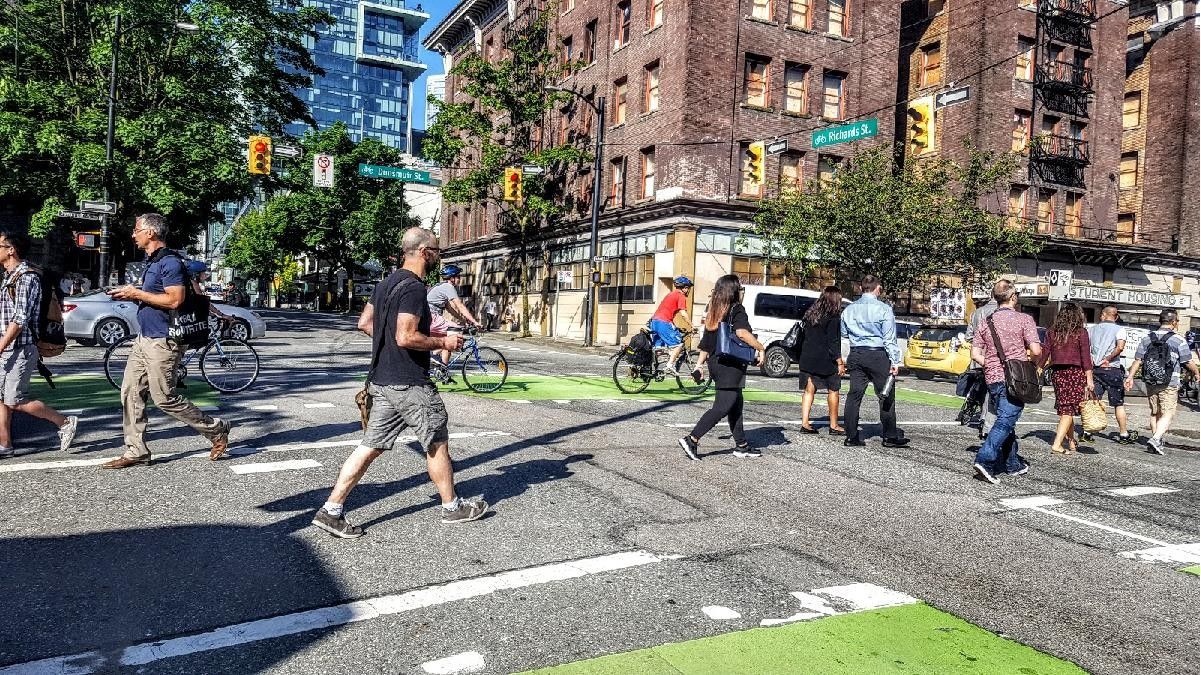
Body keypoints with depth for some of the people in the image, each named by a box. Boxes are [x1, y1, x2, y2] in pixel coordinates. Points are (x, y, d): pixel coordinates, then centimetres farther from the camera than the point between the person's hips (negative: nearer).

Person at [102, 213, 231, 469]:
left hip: (163, 342, -10)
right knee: (130, 393, 8)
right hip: (144, 338, 10)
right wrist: (131, 295, 8)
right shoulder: (152, 261, 16)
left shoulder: (170, 262, -16)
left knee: (165, 398, -5)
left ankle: (216, 429, 9)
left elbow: (174, 300, -25)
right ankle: (135, 451, 14)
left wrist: (137, 293, -17)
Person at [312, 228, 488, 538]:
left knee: (370, 447, 9)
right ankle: (452, 507, 22)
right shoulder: (414, 288, -18)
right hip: (410, 385, -9)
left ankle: (331, 510, 8)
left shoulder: (386, 283, 12)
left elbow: (364, 322, 18)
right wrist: (443, 342, -13)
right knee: (437, 445, 8)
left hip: (383, 382, 9)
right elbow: (406, 338, -26)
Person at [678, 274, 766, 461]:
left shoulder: (713, 311, 12)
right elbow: (742, 332, -27)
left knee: (736, 404, 16)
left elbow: (706, 340, 15)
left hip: (716, 362, 9)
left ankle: (742, 445, 22)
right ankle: (692, 439, -12)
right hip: (731, 364, -9)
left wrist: (700, 363, 19)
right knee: (723, 406, -6)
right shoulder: (736, 309, -10)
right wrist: (760, 348, -17)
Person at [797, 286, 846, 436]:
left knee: (809, 389, 10)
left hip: (808, 359, 6)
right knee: (833, 391, 7)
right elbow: (833, 343, -15)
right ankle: (834, 426, 13)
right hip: (825, 360, -6)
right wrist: (840, 362, -11)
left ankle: (805, 423, 6)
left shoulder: (810, 314, 10)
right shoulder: (833, 318, -11)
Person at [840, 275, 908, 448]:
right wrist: (895, 361, -7)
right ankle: (890, 437, 9)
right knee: (886, 397, 5)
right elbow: (889, 338, -9)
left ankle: (851, 437, 7)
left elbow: (844, 333, 16)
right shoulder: (883, 309, -7)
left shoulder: (849, 309, 7)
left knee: (854, 395, 6)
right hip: (878, 356, -5)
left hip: (856, 356, 5)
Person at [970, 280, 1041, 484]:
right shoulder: (1024, 319, -5)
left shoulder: (987, 322, 9)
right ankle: (985, 460, -24)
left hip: (992, 379, 6)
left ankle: (1013, 464, 26)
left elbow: (976, 354, 5)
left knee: (1007, 420, 18)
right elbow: (1036, 351, -12)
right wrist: (1029, 358, 9)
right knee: (1005, 422, -10)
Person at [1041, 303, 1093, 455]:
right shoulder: (1081, 333, -5)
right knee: (1069, 410, -3)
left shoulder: (1052, 332, 5)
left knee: (1065, 409, 14)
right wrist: (1089, 379, -6)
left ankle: (1072, 443, 23)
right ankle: (1057, 444, -12)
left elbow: (1045, 355, 3)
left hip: (1057, 373, 4)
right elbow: (1086, 358, -7)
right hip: (1075, 373, -4)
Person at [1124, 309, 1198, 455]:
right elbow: (1188, 362, -3)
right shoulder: (1178, 340, -7)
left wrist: (1130, 377, 5)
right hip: (1169, 384, -5)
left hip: (1150, 383, 5)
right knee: (1168, 414, -3)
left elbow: (1138, 360, 3)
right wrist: (1196, 373, 16)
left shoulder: (1147, 338, 6)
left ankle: (1157, 442, 23)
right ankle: (1155, 439, -21)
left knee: (1155, 413, 16)